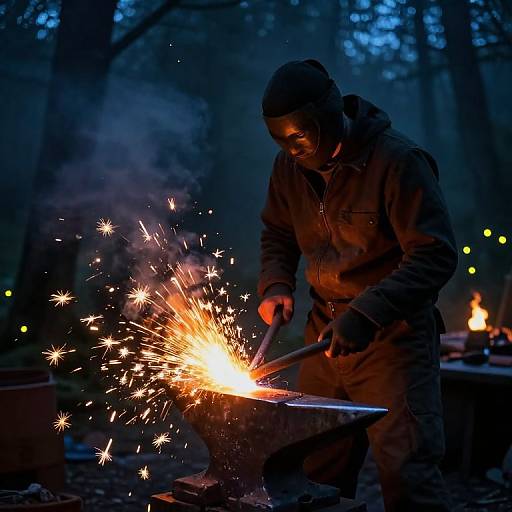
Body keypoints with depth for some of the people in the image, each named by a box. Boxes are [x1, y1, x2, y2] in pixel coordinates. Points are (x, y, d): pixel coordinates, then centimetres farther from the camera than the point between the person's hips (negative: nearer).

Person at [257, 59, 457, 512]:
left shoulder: (399, 162, -17)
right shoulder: (290, 166, 3)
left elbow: (436, 256, -20)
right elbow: (278, 235, 19)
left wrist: (366, 314, -28)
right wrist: (275, 284, -1)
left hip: (392, 338, -6)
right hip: (326, 336, 6)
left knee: (407, 471, -10)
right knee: (316, 472, 12)